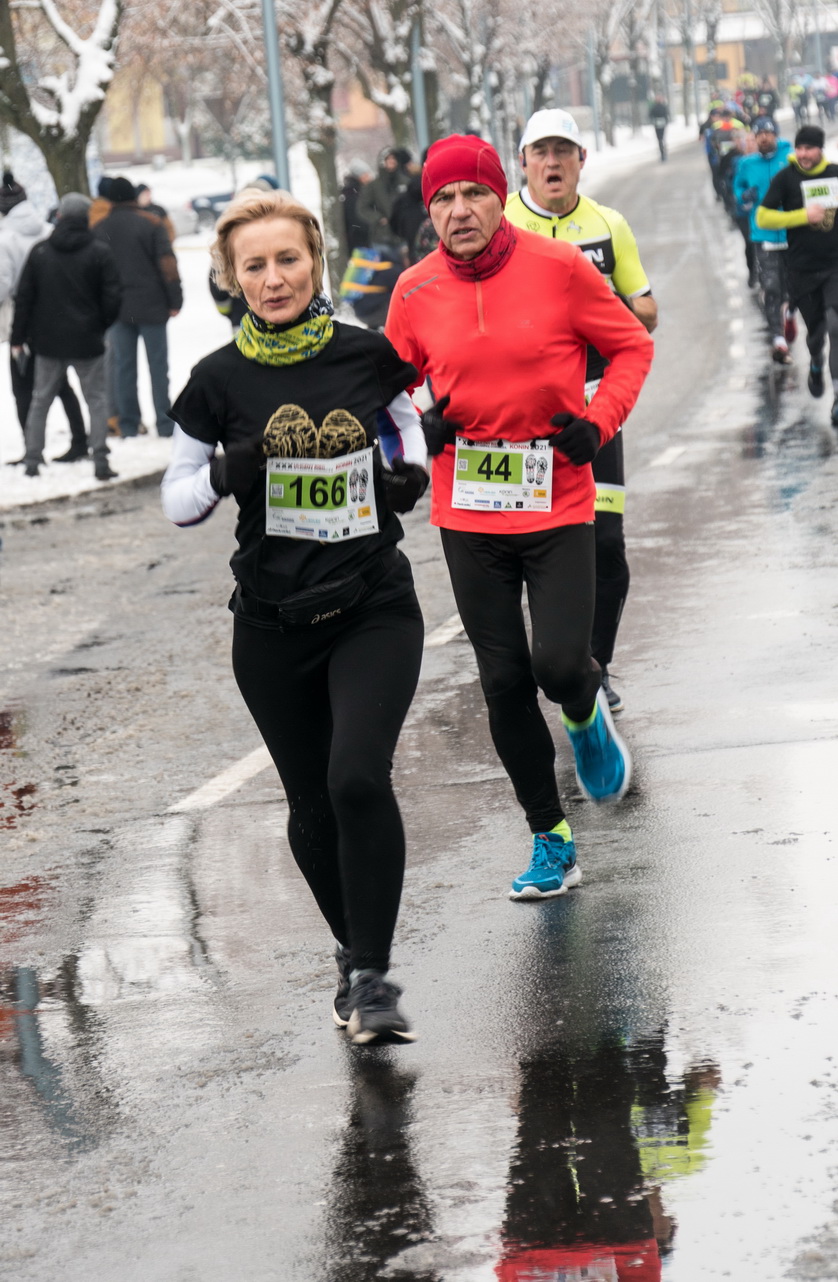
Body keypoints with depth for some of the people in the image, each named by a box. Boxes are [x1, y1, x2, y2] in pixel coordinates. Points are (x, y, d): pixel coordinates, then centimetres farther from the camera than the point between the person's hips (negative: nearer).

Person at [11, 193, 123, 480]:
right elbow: (112, 297, -8)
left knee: (41, 399, 14)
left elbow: (24, 296, 2)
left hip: (47, 341, 2)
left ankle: (32, 459, 13)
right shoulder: (99, 253, -8)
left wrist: (18, 337, 8)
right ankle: (100, 461, -3)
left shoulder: (40, 252, 0)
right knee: (96, 399, 6)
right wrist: (102, 325, 10)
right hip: (87, 341, -2)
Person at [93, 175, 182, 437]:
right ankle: (165, 424, 0)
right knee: (158, 364, 2)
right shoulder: (150, 223, -4)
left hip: (117, 307, 2)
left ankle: (128, 425, 7)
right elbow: (168, 263, -9)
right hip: (151, 306, -2)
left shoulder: (99, 229, 4)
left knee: (124, 365, 8)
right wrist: (175, 300, -4)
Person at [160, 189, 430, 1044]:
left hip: (374, 610, -1)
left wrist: (411, 473, -5)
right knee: (313, 806, 9)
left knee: (359, 778, -21)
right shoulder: (218, 381, -4)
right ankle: (354, 952, 34)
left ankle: (370, 976, -10)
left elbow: (405, 422, 16)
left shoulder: (366, 356, -4)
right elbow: (177, 502, 4)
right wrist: (225, 472, -17)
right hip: (274, 625, 1)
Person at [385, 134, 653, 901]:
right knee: (504, 682, 5)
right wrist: (418, 427, -5)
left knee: (559, 664, -15)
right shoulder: (416, 292, 0)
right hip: (468, 515, 3)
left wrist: (599, 422, -10)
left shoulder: (558, 268, -7)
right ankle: (552, 843, 20)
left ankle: (588, 716, 25)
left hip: (556, 502, -3)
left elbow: (632, 347, 4)